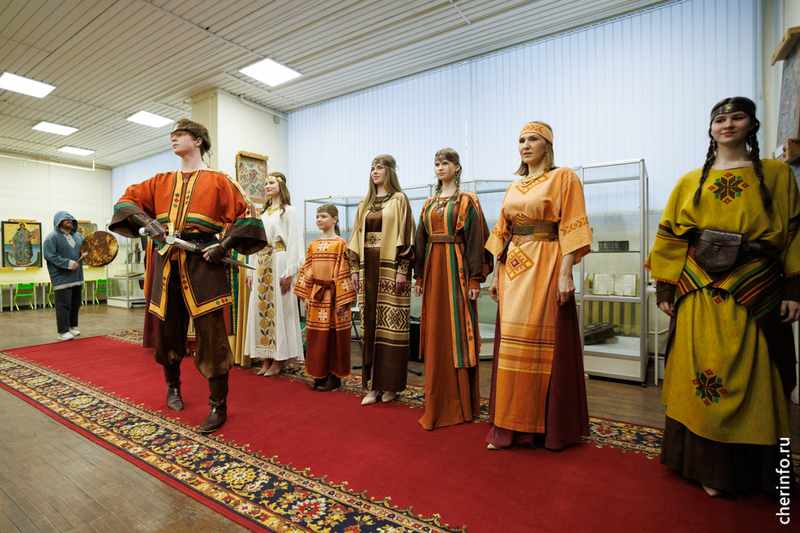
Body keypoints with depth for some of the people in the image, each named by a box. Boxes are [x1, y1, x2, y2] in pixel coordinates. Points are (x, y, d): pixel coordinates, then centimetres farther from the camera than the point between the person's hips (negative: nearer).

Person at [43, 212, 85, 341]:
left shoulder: (78, 236, 13)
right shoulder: (52, 237, -7)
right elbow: (49, 255, -14)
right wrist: (68, 263, -20)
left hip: (76, 277, 7)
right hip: (62, 278, -7)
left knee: (75, 304, 14)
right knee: (63, 305, -4)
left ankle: (72, 327, 27)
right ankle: (63, 332, 3)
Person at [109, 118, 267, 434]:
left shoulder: (217, 180, 4)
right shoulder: (162, 182, 19)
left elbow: (247, 213, -2)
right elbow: (127, 200, 16)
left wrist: (224, 245, -13)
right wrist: (147, 222, -5)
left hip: (202, 262, -5)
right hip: (167, 263, 5)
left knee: (211, 333, -7)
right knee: (167, 329, 14)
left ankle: (219, 406, 4)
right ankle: (172, 385, 39)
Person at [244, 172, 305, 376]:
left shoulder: (289, 211, 0)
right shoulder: (264, 213, 21)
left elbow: (294, 242, -9)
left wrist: (289, 272, -17)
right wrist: (251, 271, 13)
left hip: (279, 263, -7)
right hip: (261, 263, 7)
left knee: (278, 308, -5)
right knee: (262, 308, 5)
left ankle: (278, 361, 4)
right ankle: (266, 360, 13)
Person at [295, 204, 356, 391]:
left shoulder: (340, 244, -6)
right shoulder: (313, 245, 11)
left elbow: (344, 272, -11)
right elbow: (307, 271, 11)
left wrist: (342, 299, -15)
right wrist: (306, 295, 5)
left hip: (333, 296, -6)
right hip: (316, 296, 6)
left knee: (333, 334, 1)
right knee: (316, 335, 9)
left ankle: (333, 376, 13)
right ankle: (319, 375, 22)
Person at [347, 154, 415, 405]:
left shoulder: (399, 200, 2)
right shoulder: (365, 203, 17)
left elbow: (405, 236, -6)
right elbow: (356, 238, 15)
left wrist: (402, 270, -14)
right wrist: (354, 268, 7)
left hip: (390, 269, -5)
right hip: (368, 269, 5)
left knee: (390, 325, -2)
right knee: (370, 324, 4)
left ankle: (390, 384, 10)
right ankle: (372, 385, 13)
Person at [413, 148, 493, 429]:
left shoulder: (467, 200, 1)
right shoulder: (429, 203, 17)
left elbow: (476, 238, -6)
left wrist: (475, 279, -13)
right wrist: (419, 277, 12)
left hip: (457, 269, -5)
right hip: (433, 269, 5)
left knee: (457, 331, -2)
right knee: (436, 333, 6)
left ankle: (461, 405, 11)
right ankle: (439, 402, 18)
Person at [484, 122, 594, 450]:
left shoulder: (564, 177, 1)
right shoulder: (514, 186, 18)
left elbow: (571, 228, -8)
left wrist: (565, 273, -17)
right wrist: (497, 274, 12)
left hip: (545, 268, -6)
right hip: (513, 269, 6)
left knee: (544, 343, -2)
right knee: (510, 343, 6)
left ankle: (547, 426, 16)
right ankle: (511, 426, 19)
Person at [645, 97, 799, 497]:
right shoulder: (690, 182, 9)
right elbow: (670, 238, 6)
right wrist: (665, 289, -1)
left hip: (757, 295, 0)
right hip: (700, 297, 0)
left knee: (754, 381, 6)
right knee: (702, 378, 2)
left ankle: (757, 468, 25)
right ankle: (710, 467, 17)